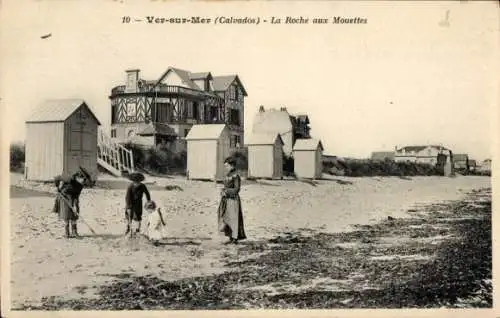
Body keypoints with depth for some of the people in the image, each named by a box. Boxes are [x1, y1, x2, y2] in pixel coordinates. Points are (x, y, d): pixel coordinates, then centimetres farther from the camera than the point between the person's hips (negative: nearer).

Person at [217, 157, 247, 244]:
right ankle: (231, 238, 16)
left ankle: (235, 239, 1)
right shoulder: (228, 175, 13)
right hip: (226, 200, 9)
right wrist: (223, 192, 4)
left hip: (233, 200, -9)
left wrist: (226, 192, -18)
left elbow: (236, 189, -17)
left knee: (233, 218, -5)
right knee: (226, 218, 10)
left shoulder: (235, 176, -14)